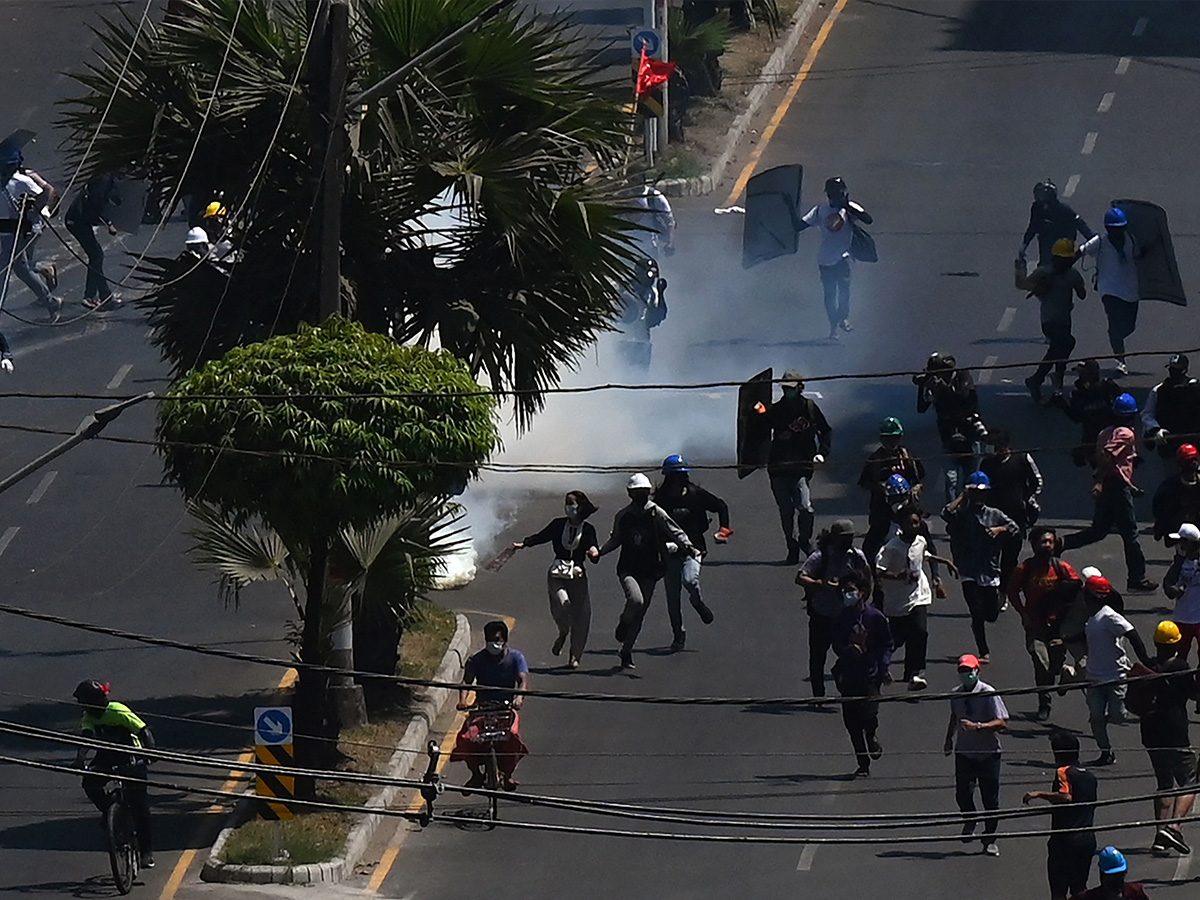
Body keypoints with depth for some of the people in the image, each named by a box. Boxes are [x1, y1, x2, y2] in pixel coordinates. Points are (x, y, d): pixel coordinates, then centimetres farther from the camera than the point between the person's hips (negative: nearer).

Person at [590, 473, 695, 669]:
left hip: (649, 571, 0)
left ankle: (627, 652, 18)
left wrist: (687, 546, -19)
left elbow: (675, 533, -1)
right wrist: (599, 552, 5)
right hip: (628, 569, 0)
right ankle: (624, 623, 7)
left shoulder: (656, 514, -1)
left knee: (640, 614, 4)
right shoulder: (623, 516, 5)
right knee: (635, 600, -26)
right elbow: (616, 539, 18)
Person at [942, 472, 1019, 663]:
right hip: (969, 573, -3)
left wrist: (1000, 529, -8)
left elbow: (1013, 527, 11)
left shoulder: (994, 515, 9)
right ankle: (983, 652, 3)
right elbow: (946, 513, -20)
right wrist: (963, 496, -12)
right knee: (977, 613, -6)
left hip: (990, 570, 3)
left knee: (992, 614, 6)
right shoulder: (962, 514, -1)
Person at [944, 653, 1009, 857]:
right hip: (964, 752, 4)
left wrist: (978, 726, -30)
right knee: (962, 794, -1)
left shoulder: (988, 694, -13)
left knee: (990, 798, 2)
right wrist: (949, 740, 20)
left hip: (988, 754, -4)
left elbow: (1002, 723, -18)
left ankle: (989, 839, 16)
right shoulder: (956, 694, 4)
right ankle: (969, 821, 32)